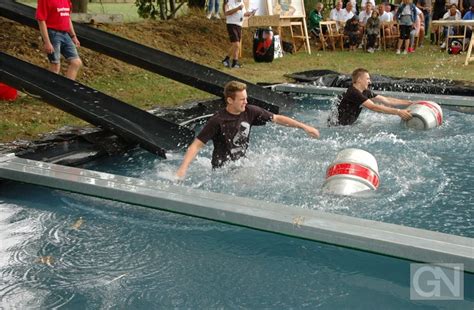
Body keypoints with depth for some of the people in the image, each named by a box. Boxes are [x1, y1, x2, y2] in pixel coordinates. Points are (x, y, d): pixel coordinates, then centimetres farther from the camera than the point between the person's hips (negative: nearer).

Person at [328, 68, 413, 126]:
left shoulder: (365, 92, 4)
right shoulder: (353, 93, -25)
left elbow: (386, 100, 6)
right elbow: (374, 107, -33)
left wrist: (410, 103, 0)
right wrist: (398, 112, -37)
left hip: (348, 124, 10)